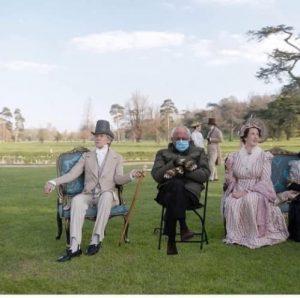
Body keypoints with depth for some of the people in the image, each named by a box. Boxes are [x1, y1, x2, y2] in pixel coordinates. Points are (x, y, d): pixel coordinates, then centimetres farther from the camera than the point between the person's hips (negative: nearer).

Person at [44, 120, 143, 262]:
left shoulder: (117, 158, 12)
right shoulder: (86, 156, 15)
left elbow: (118, 179, -1)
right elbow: (72, 174, 5)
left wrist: (131, 175, -21)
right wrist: (54, 182, -9)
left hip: (107, 195, -1)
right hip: (88, 195, 1)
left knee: (106, 196, -38)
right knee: (77, 200, -33)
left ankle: (96, 240, -36)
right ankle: (74, 246, -42)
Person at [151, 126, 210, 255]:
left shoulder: (199, 152, 23)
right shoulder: (163, 153, 23)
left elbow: (205, 174, 6)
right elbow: (156, 175, 6)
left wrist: (183, 171, -7)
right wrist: (174, 163, -7)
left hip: (191, 191, 0)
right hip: (168, 190, 1)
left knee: (172, 199, -36)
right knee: (178, 184, -37)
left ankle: (171, 241, -31)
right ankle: (183, 227, -37)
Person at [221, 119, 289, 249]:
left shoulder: (264, 156, -1)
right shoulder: (234, 156, 6)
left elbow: (265, 181, -8)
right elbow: (230, 182, 8)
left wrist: (246, 191, -19)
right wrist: (228, 170, -12)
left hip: (257, 192, -2)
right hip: (238, 191, 2)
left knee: (250, 199, -36)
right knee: (231, 202, -32)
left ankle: (254, 235, -19)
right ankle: (234, 235, -12)